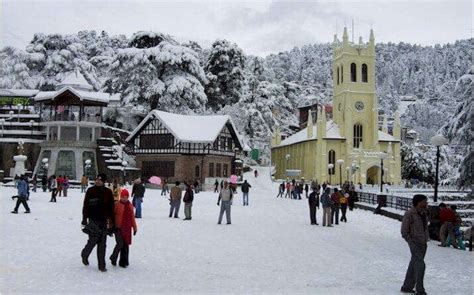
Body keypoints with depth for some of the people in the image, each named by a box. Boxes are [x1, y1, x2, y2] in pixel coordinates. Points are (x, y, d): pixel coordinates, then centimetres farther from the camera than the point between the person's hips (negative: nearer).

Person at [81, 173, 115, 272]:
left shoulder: (108, 192, 4)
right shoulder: (90, 191, -1)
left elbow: (111, 207, 8)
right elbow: (85, 205, -1)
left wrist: (111, 221, 6)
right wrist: (85, 218, -7)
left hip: (104, 221, 2)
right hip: (93, 220, -2)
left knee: (102, 244, 3)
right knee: (93, 240, -3)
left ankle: (102, 265, 9)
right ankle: (84, 255, 28)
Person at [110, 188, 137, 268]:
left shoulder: (130, 205, 10)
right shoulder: (117, 205, -5)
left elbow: (132, 217, 17)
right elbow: (112, 215, -5)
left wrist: (134, 227, 17)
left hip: (127, 229, 5)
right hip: (118, 228, -5)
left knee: (126, 245, 7)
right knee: (120, 243, -14)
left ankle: (123, 262, 16)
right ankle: (113, 258, 10)